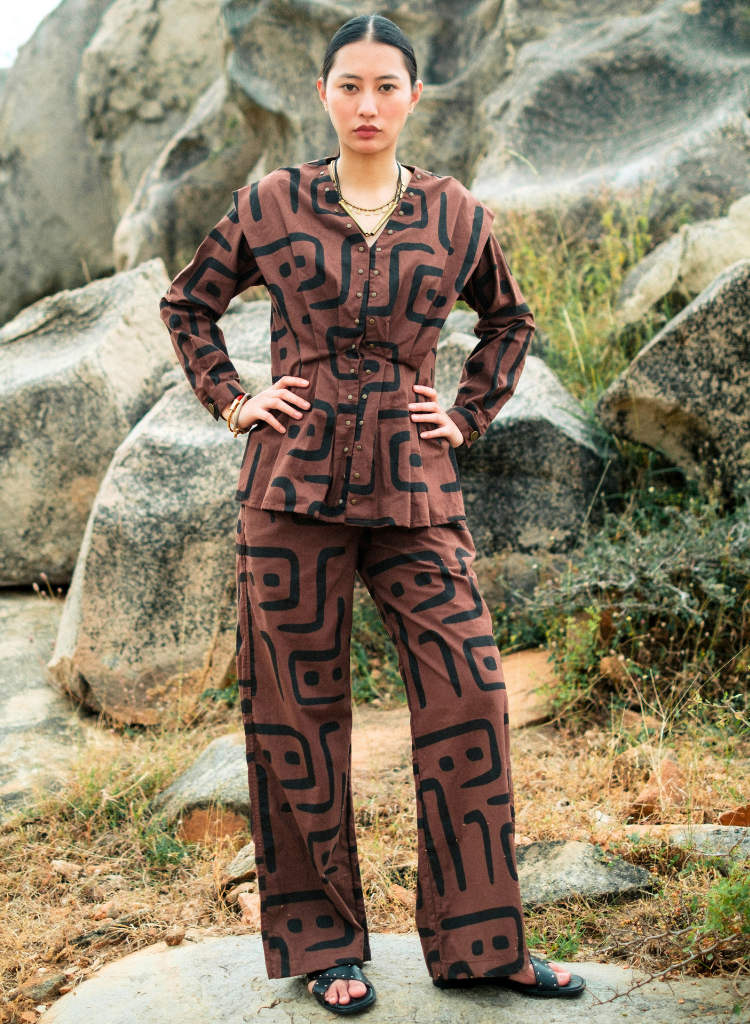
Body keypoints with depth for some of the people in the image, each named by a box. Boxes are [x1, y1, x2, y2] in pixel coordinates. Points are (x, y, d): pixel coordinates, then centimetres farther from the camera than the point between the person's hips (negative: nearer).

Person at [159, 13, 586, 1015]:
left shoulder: (455, 214, 7)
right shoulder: (271, 205, 4)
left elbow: (509, 319, 23)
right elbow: (189, 303, 17)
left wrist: (469, 416, 11)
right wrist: (232, 401, 5)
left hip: (414, 490, 1)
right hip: (294, 480, -1)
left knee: (469, 694, -4)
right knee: (297, 710, 3)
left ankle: (478, 940, 11)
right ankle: (322, 943, 18)